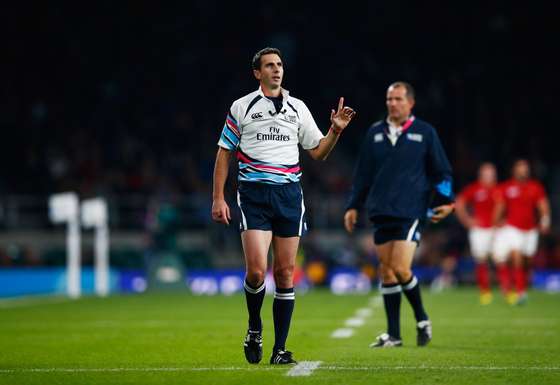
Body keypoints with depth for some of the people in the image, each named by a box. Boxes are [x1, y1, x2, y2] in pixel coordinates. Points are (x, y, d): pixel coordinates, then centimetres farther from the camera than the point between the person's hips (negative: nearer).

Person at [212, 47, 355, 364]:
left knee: (285, 273, 1)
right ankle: (254, 329, 11)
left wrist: (336, 131, -3)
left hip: (289, 194, 3)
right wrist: (218, 198, 0)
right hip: (254, 195, -3)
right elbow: (224, 153, 7)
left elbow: (318, 152, 15)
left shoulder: (298, 108, 13)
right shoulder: (241, 107, 5)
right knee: (257, 269, -16)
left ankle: (280, 349, 8)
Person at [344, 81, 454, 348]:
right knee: (386, 271, 3)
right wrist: (353, 206, 14)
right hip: (381, 213, 4)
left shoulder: (425, 133, 4)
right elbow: (363, 173, 18)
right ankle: (393, 334, 9)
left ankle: (422, 320, 9)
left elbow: (442, 172, 7)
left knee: (400, 269, -15)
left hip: (411, 213, -4)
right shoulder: (375, 133, 13)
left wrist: (445, 201, -4)